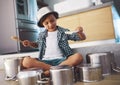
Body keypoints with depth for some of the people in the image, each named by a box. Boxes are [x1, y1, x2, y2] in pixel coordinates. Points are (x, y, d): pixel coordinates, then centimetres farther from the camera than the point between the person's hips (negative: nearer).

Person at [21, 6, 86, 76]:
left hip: (61, 60, -1)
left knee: (78, 57, -30)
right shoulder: (42, 35, 14)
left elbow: (82, 38, 7)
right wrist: (30, 43, 14)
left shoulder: (64, 32, 6)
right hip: (45, 61, 2)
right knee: (26, 61, -23)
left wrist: (80, 32, -15)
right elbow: (37, 44, 34)